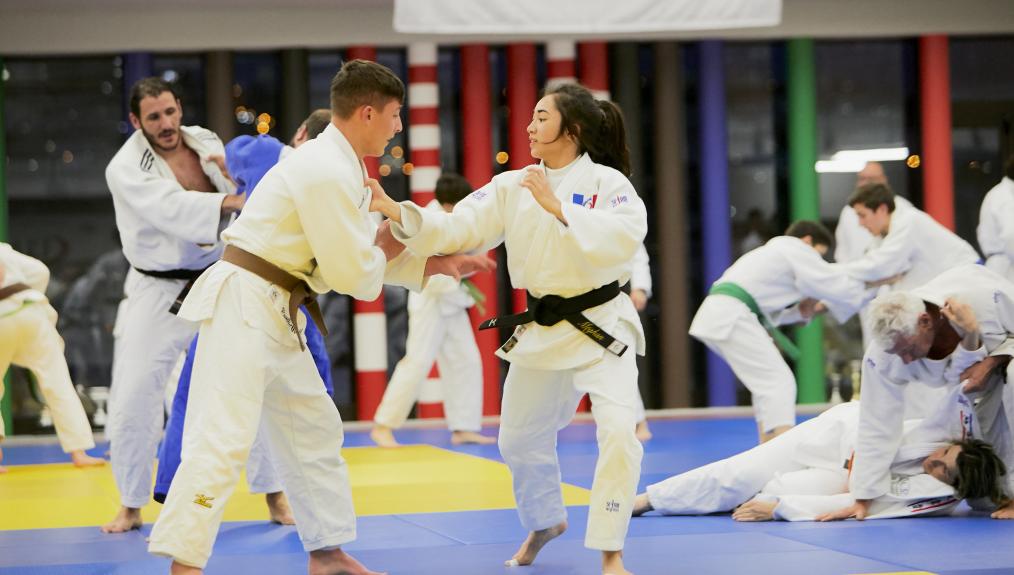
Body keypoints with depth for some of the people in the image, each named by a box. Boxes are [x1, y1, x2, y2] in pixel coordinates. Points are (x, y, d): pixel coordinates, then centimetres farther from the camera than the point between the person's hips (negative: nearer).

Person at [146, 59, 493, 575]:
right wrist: (384, 252, 3)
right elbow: (351, 274, -18)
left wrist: (439, 266, 15)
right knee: (222, 436, -15)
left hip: (276, 314, 11)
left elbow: (358, 255, 21)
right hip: (243, 305, -11)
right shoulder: (327, 173, -19)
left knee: (314, 431, 18)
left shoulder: (341, 167, 14)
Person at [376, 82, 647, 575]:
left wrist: (558, 208, -30)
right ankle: (545, 521, 45)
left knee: (617, 431, -21)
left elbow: (624, 239, -29)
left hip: (601, 325, -5)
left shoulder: (607, 182, -12)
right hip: (541, 330, 5)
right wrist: (394, 211, -19)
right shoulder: (512, 187, 2)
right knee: (520, 439, 17)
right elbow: (454, 231, -6)